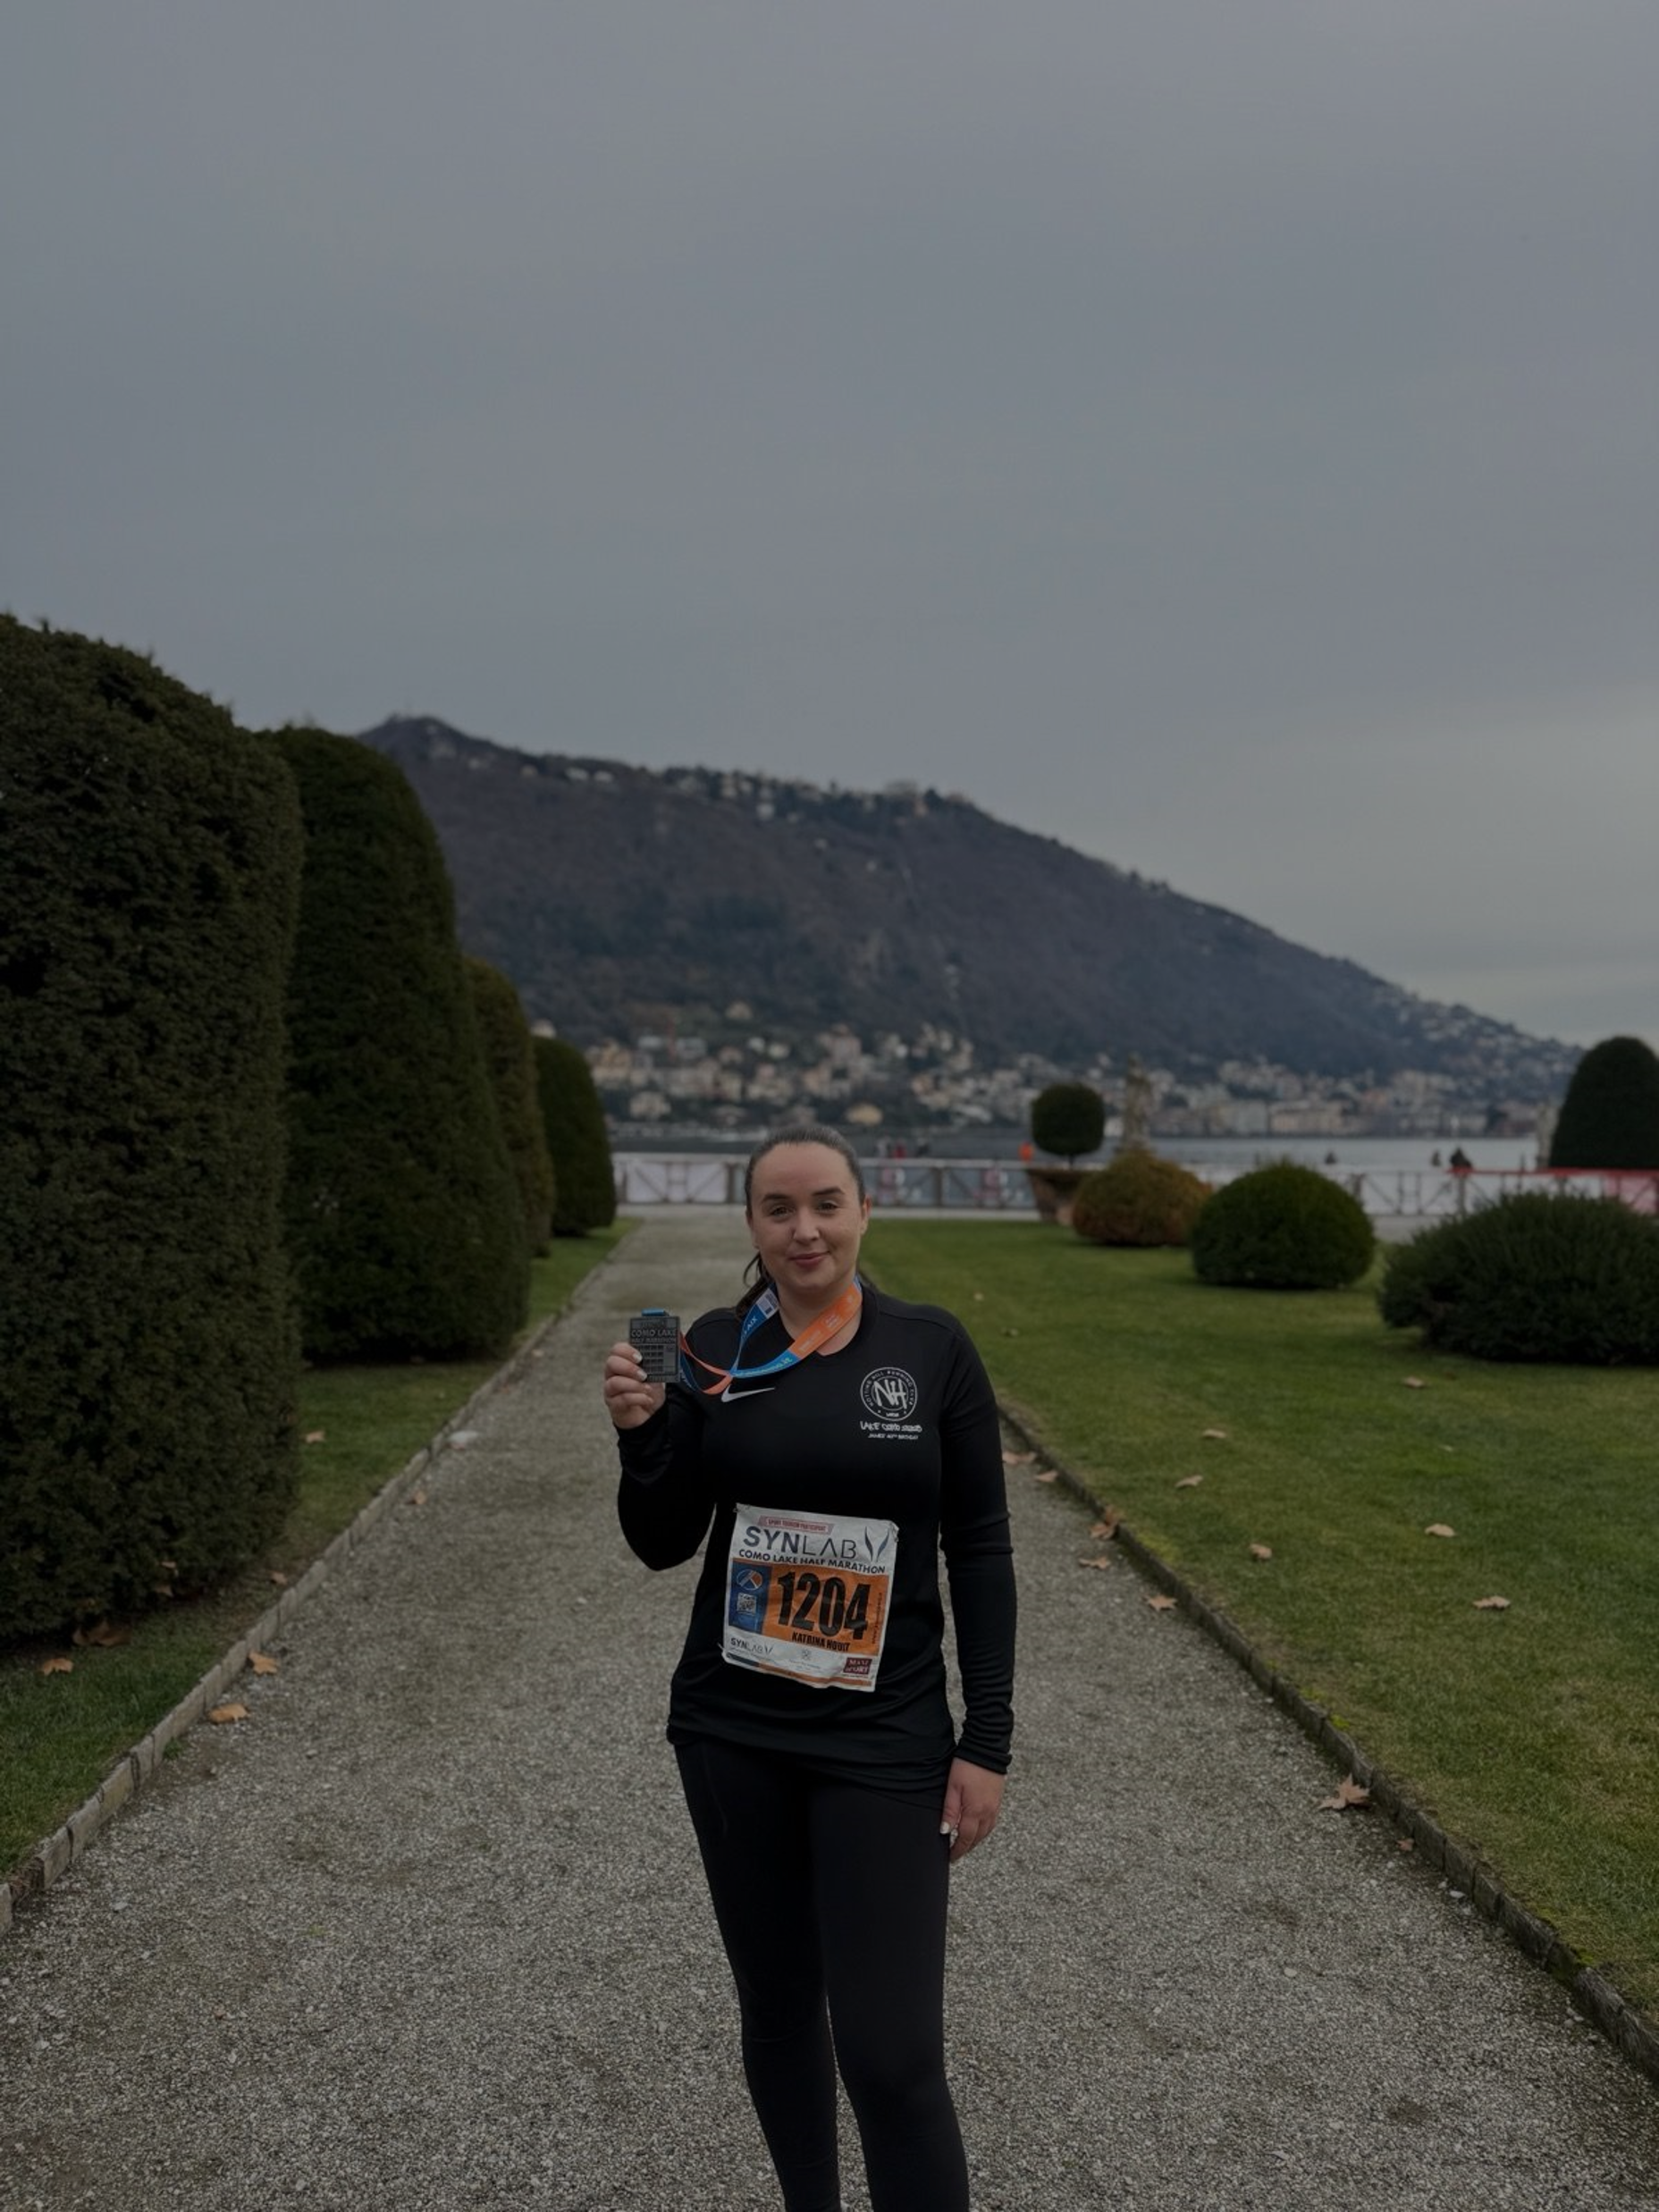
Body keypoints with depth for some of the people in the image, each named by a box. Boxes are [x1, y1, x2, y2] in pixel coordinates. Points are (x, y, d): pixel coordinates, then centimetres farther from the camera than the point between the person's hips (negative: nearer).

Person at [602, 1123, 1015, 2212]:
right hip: (731, 1732, 3)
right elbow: (665, 1544, 3)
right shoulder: (713, 1347, -1)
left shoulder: (934, 1346, -6)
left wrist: (987, 1743, -5)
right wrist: (643, 1430, -16)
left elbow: (980, 1549, -3)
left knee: (892, 2055, -6)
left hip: (884, 1740, -2)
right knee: (776, 2006, 16)